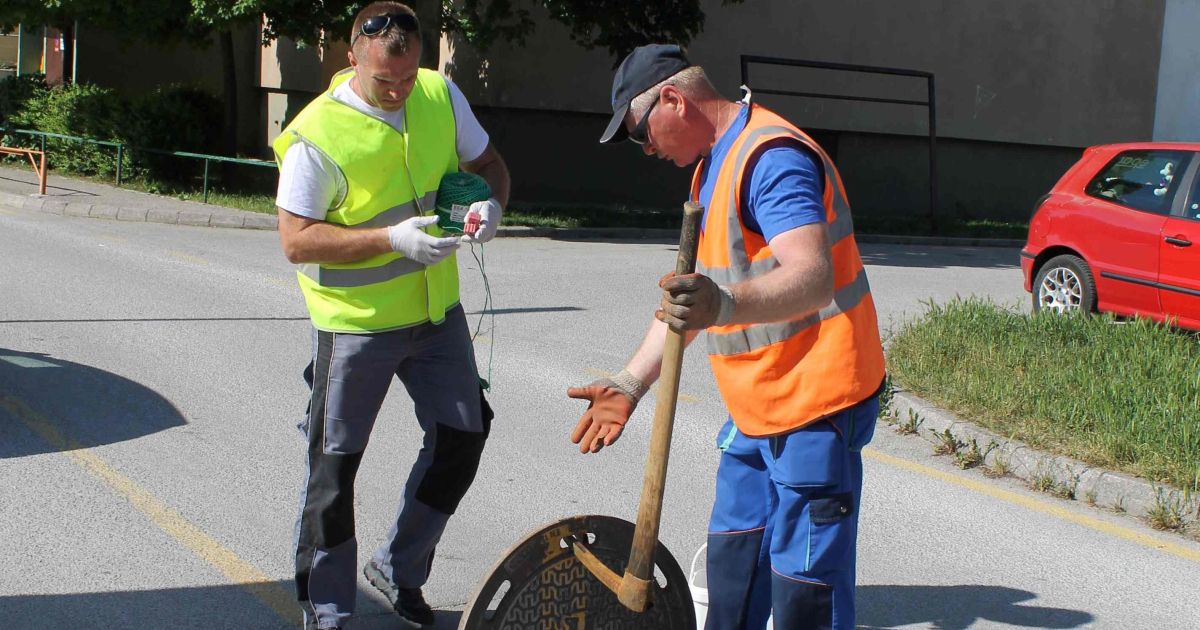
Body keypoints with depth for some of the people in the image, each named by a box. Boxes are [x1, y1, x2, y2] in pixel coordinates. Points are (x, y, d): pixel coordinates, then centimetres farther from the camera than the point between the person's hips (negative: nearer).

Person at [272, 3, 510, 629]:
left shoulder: (442, 95, -4)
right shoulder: (317, 134, -20)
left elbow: (487, 163, 9)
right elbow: (296, 241, -20)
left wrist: (489, 204, -14)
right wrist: (391, 238, -29)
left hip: (437, 310, 6)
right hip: (356, 323, -5)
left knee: (462, 438, 10)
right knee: (335, 465, 3)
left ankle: (399, 568, 31)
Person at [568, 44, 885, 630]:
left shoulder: (771, 156, -19)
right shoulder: (711, 167, 15)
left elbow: (812, 278, -33)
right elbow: (687, 294, 19)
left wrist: (726, 304, -51)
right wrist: (629, 384, 12)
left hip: (814, 406, -10)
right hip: (756, 409, 10)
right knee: (730, 562, 17)